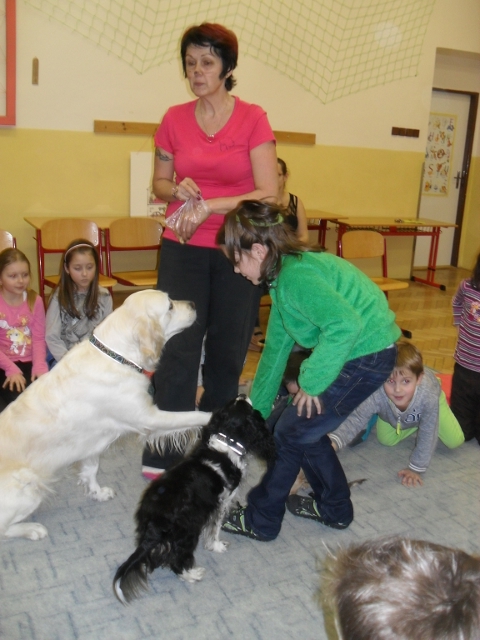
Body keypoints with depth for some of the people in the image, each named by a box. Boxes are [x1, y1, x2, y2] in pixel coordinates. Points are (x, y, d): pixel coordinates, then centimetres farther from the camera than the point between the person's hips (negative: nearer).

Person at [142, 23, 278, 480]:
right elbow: (159, 184, 13)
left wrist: (209, 205, -18)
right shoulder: (174, 120, 4)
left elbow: (269, 195, -10)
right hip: (183, 249, 1)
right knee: (178, 349, -2)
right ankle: (162, 455, 8)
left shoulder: (253, 120, -4)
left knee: (227, 353, 8)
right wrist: (177, 190, -10)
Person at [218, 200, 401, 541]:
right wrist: (256, 409, 24)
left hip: (365, 357, -9)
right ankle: (334, 509, 37)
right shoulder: (284, 274, 10)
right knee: (306, 429, 20)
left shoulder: (295, 275, -21)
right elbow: (276, 347, 18)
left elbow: (346, 323, -35)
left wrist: (311, 381, -22)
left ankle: (260, 521, 21)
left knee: (290, 434, 3)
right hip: (356, 353, 9)